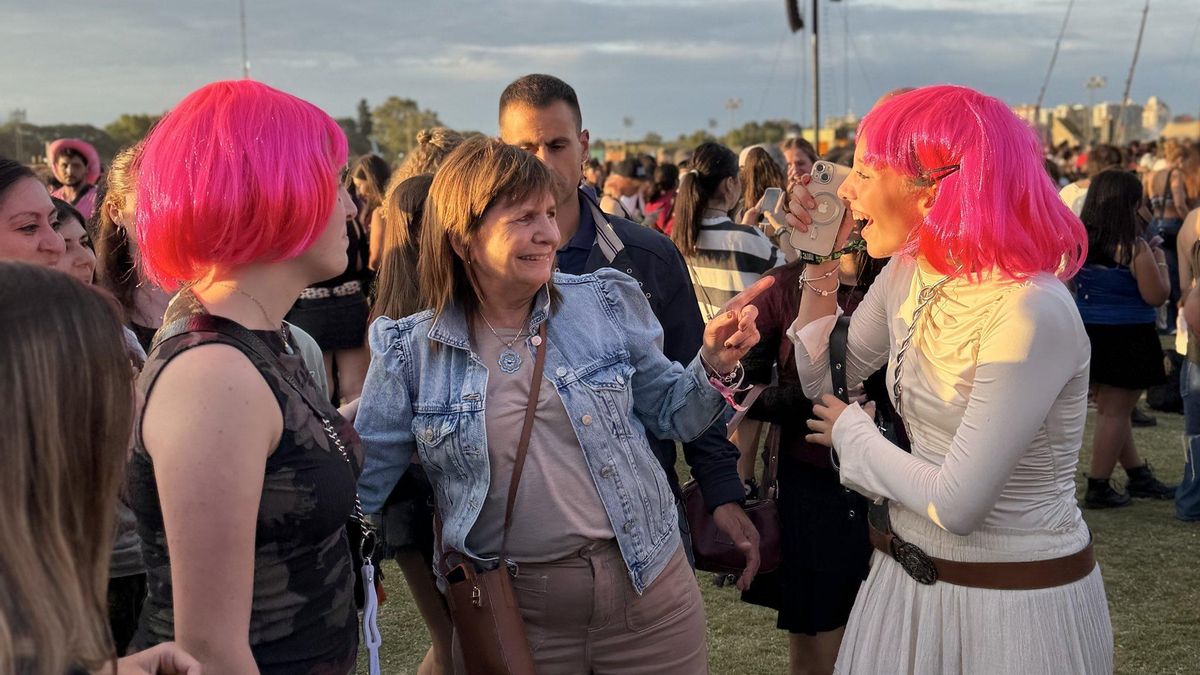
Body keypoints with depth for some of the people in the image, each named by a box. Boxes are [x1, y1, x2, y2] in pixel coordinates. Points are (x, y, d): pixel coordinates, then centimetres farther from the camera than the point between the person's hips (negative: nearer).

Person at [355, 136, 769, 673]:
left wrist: (713, 365, -9)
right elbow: (360, 481, 3)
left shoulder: (607, 305, -2)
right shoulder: (410, 351, -5)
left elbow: (670, 414, 8)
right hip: (508, 609, -1)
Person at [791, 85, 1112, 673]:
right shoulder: (908, 273, -2)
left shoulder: (1030, 312, -26)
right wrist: (821, 263, -2)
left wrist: (853, 432, -10)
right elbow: (822, 383, 10)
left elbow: (955, 505, -26)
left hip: (1016, 602, -7)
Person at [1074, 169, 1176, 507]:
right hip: (1126, 339, -7)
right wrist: (1160, 262, 4)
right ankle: (1098, 487, 7)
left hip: (1088, 335, 7)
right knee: (1115, 412, 3)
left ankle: (1139, 476, 31)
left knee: (1109, 408, 17)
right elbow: (1156, 296, -13)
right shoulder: (1136, 248, -17)